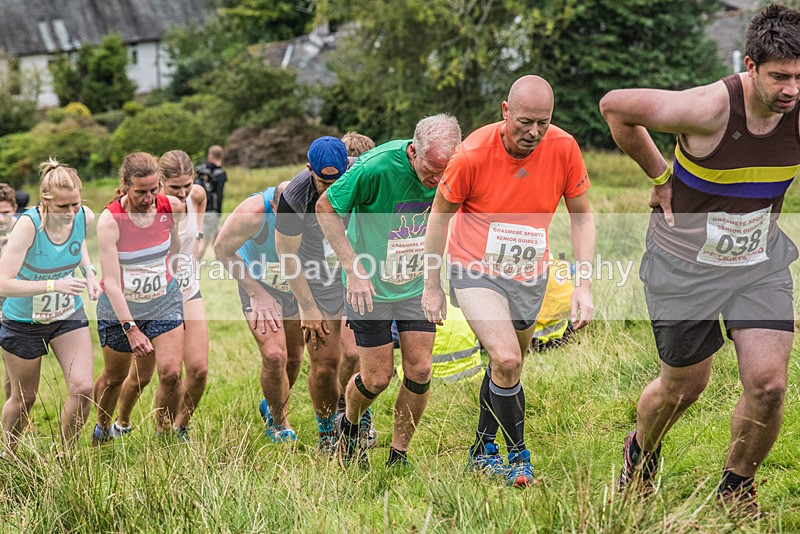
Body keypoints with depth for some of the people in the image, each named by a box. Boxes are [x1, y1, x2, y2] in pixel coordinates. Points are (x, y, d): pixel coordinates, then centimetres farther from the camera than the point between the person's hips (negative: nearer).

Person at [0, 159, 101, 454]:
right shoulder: (28, 224, -30)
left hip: (69, 315, 3)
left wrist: (88, 271, -5)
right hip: (24, 320, -3)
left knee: (82, 388, -11)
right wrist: (55, 285, -41)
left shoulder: (84, 216, -16)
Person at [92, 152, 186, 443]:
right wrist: (130, 328, -31)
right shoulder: (110, 220, -24)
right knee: (115, 376, 15)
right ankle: (103, 427, 44)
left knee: (171, 373, -12)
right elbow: (111, 281, -26)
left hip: (164, 302, 2)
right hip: (119, 307, -2)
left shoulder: (172, 207, -14)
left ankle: (164, 436, 9)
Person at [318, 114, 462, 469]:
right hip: (371, 286, -4)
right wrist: (353, 269, -18)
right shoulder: (376, 167, -26)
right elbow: (325, 207, -14)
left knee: (419, 370, -2)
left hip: (417, 284, 4)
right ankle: (348, 426, 32)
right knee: (377, 378, -1)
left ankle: (399, 455, 15)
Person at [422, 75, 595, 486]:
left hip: (530, 276, 4)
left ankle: (483, 449, 38)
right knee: (506, 361, -19)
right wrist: (432, 285, -2)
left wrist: (583, 287, -8)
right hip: (476, 271, -4)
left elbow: (581, 216, -2)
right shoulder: (473, 153, -21)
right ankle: (517, 456, 0)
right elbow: (440, 213, -6)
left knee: (507, 366, 16)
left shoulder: (563, 148, -14)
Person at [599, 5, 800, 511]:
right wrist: (659, 174, -7)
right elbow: (614, 106, -15)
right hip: (687, 265, -3)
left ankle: (737, 488, 17)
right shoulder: (709, 108, -27)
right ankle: (640, 453, 45)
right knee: (683, 387, 11)